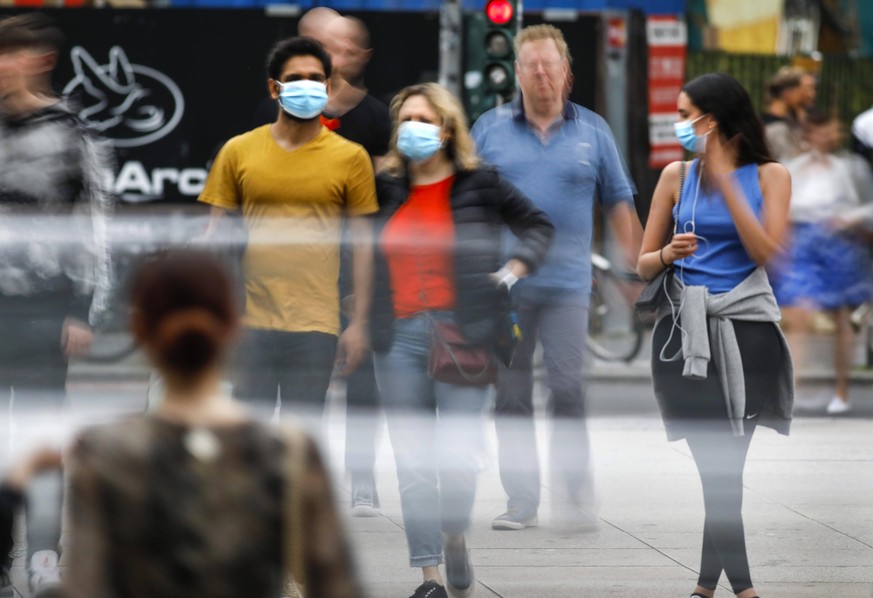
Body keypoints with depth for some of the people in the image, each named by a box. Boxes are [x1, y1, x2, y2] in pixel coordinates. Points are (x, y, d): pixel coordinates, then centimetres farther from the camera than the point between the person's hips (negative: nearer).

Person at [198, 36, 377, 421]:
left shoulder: (350, 158, 5)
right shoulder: (239, 152, 6)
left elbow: (362, 243, 7)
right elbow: (214, 234, 10)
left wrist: (359, 322, 3)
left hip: (315, 325, -1)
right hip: (250, 321, 1)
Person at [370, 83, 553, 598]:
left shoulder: (479, 186, 2)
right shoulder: (386, 190, 10)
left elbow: (538, 225, 15)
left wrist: (513, 270, 1)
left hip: (464, 336, -3)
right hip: (400, 338, 3)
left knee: (458, 455, -10)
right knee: (414, 461, 0)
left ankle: (455, 538, 19)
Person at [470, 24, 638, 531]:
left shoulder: (592, 131, 7)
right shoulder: (490, 129, 8)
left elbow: (619, 200, 11)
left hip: (566, 283, -1)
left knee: (568, 386, -11)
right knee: (511, 394, 3)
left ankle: (579, 493, -2)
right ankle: (522, 500, 9)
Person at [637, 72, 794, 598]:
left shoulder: (769, 176, 3)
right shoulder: (677, 176, 8)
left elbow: (766, 251, -12)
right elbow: (643, 263, 12)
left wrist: (723, 178, -13)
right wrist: (666, 256, -12)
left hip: (745, 327, -1)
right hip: (687, 329, 1)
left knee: (725, 461, -1)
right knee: (719, 465, -6)